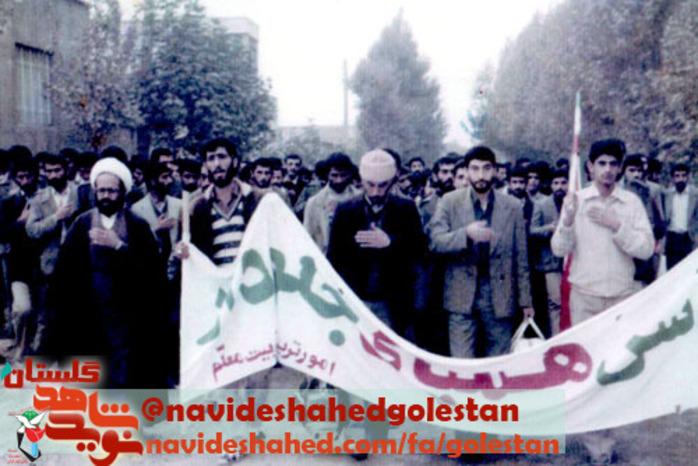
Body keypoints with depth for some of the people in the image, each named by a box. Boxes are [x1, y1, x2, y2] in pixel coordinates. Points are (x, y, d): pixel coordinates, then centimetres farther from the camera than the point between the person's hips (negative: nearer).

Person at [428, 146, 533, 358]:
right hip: (462, 296, -1)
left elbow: (521, 258, 9)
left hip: (500, 298, 1)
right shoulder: (449, 202, 3)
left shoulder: (513, 206, 6)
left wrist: (525, 301, 8)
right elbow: (436, 241, -9)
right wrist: (466, 234, -26)